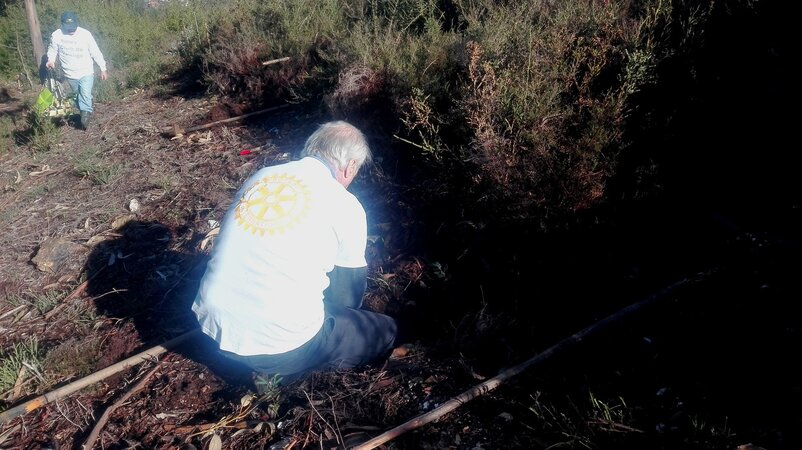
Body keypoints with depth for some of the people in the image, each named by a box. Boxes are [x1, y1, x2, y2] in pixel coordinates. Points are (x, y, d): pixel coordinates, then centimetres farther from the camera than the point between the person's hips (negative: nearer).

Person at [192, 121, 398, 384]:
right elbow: (351, 282, 8)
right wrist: (340, 315, 32)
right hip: (278, 343, -6)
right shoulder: (345, 205, -6)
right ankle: (288, 366, 4)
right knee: (385, 332, 13)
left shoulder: (261, 175, 8)